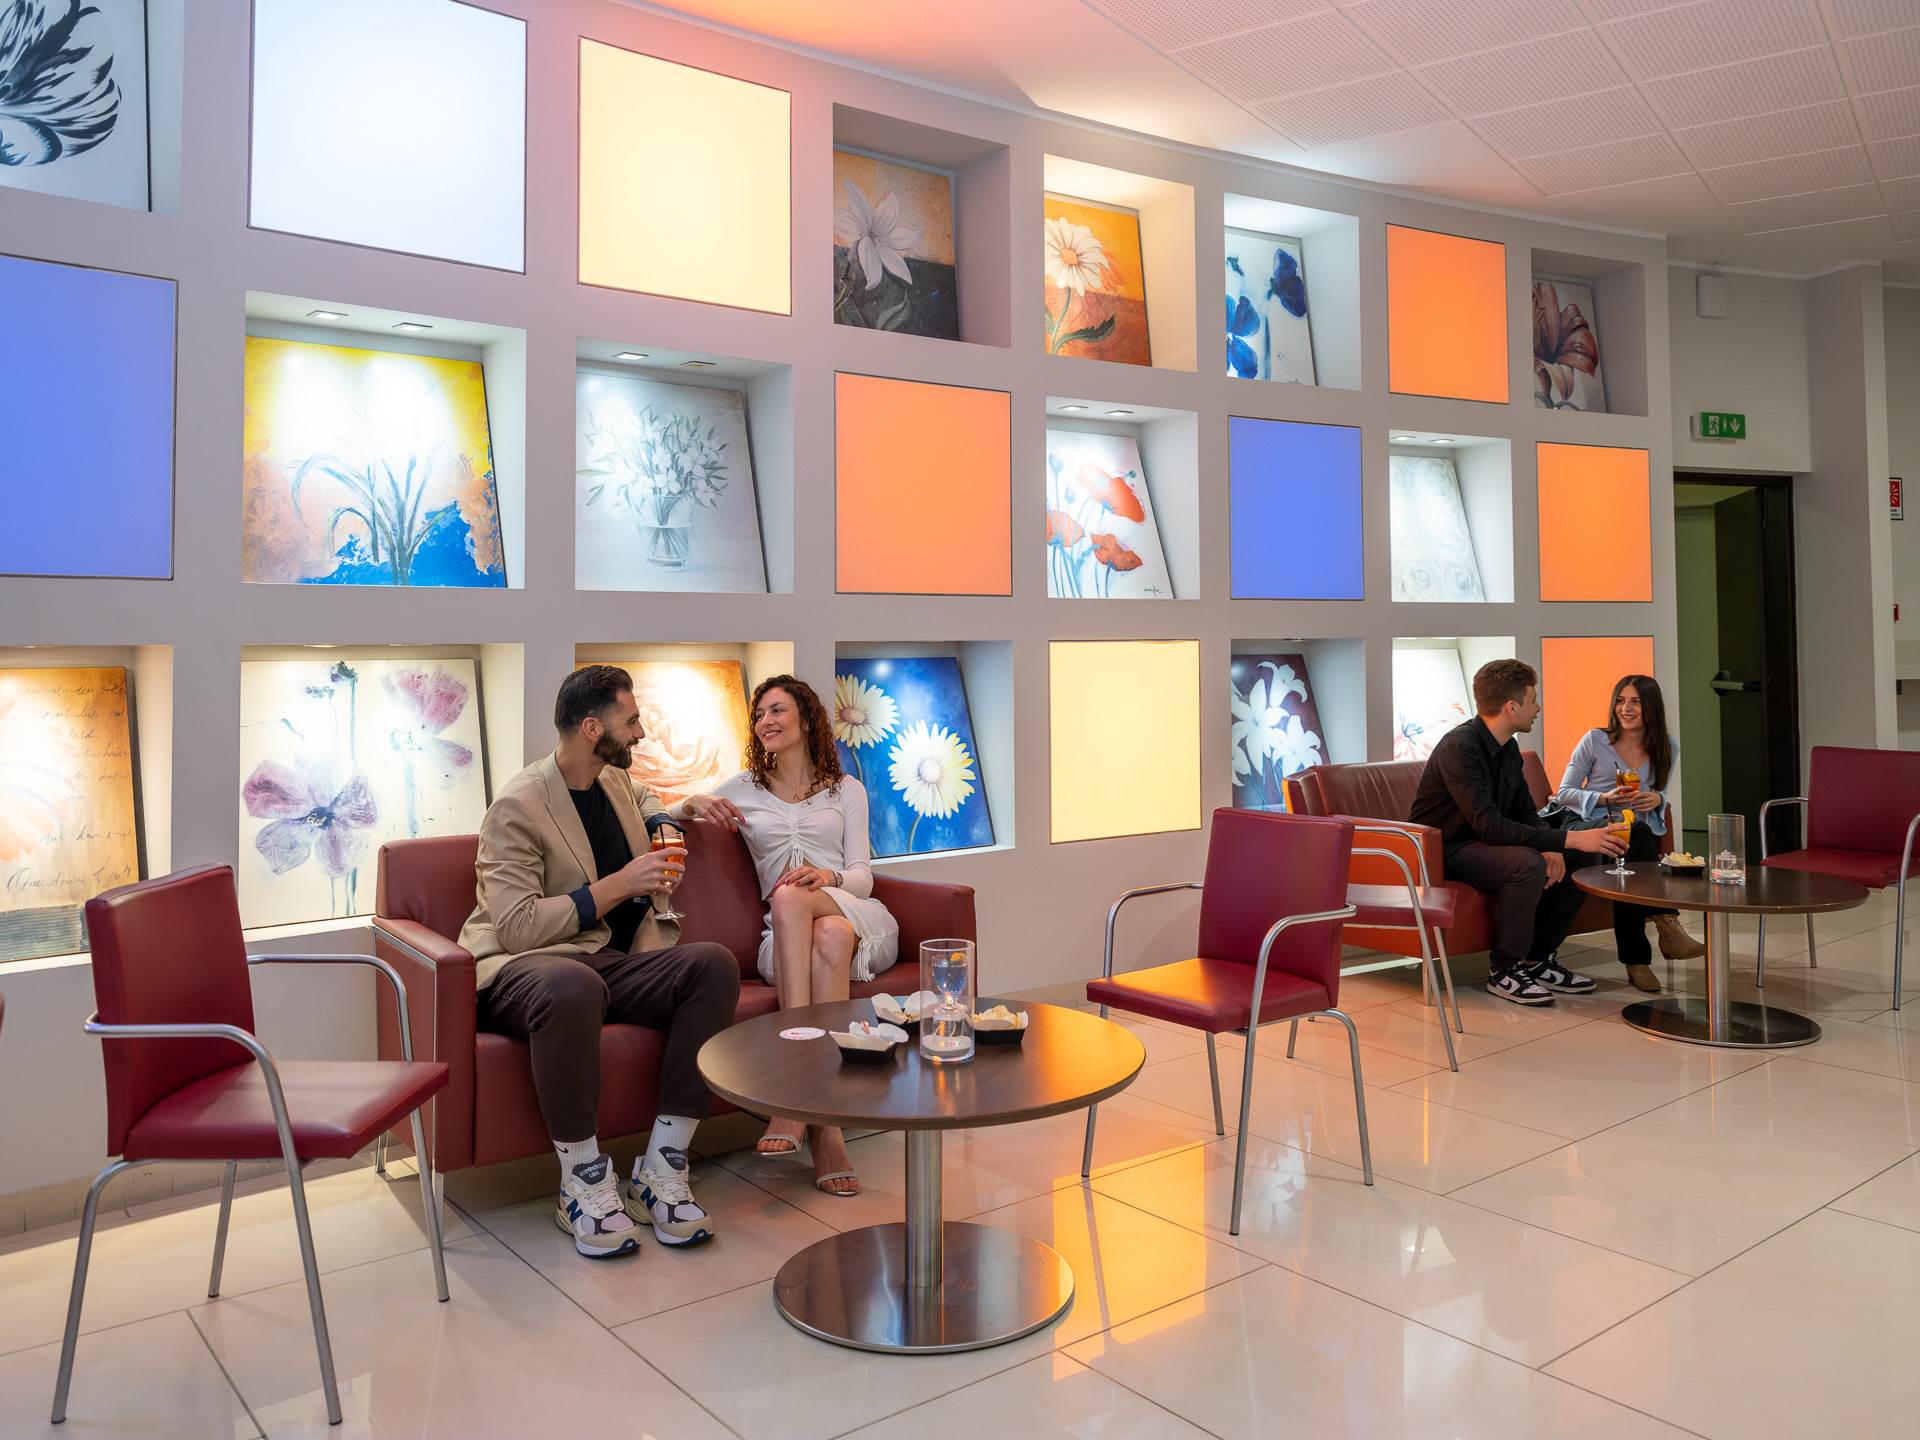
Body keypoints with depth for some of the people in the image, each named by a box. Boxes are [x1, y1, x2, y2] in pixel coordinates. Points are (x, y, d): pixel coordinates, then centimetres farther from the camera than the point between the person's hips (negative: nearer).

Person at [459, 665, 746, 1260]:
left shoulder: (616, 780, 13)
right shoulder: (517, 808, -12)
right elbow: (515, 927, -20)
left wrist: (681, 810, 20)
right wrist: (619, 886, -19)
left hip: (616, 962, 7)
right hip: (525, 965, -7)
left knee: (715, 963, -22)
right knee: (571, 985, -43)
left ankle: (661, 1169, -19)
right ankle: (584, 1183, -24)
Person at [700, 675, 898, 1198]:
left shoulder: (846, 789, 18)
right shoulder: (742, 789, 21)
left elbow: (862, 876, 8)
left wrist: (826, 877, -16)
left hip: (860, 920, 0)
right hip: (789, 936, 1)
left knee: (789, 898, -36)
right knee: (829, 938, -38)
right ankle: (825, 1125, -45)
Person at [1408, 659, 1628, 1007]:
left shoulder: (1508, 747, 5)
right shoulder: (1459, 747, -25)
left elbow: (1525, 812, 11)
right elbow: (1490, 825, -33)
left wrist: (1550, 847, -12)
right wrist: (1568, 839, -33)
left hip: (1482, 843, 10)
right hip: (1445, 851, -9)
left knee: (1583, 857, 2)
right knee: (1527, 863, -34)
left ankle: (1537, 958, 9)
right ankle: (1504, 970, -16)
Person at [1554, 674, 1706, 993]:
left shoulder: (1667, 747, 10)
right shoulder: (1595, 740, 1)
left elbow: (1660, 795, 22)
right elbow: (1564, 793, 1)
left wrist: (1656, 800, -4)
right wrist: (1605, 798, -16)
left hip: (1637, 837, 3)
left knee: (1630, 871, -35)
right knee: (1637, 833, -37)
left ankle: (1636, 960, -30)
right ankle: (1667, 924, -41)